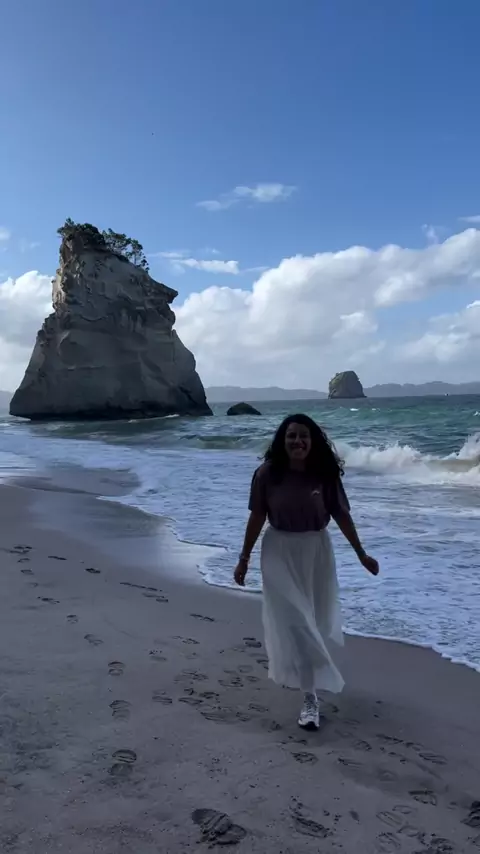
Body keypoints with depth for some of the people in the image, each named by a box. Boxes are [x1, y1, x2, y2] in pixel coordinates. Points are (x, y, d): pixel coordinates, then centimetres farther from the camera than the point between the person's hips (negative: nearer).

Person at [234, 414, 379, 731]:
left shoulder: (325, 474, -11)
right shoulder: (267, 474, -13)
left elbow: (342, 515, -1)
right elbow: (257, 517, -5)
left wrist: (362, 554, 4)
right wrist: (244, 558, -1)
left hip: (316, 551, 2)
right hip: (279, 553, -2)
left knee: (314, 619, 17)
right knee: (294, 623, -4)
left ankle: (304, 674, 48)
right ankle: (310, 696, 7)